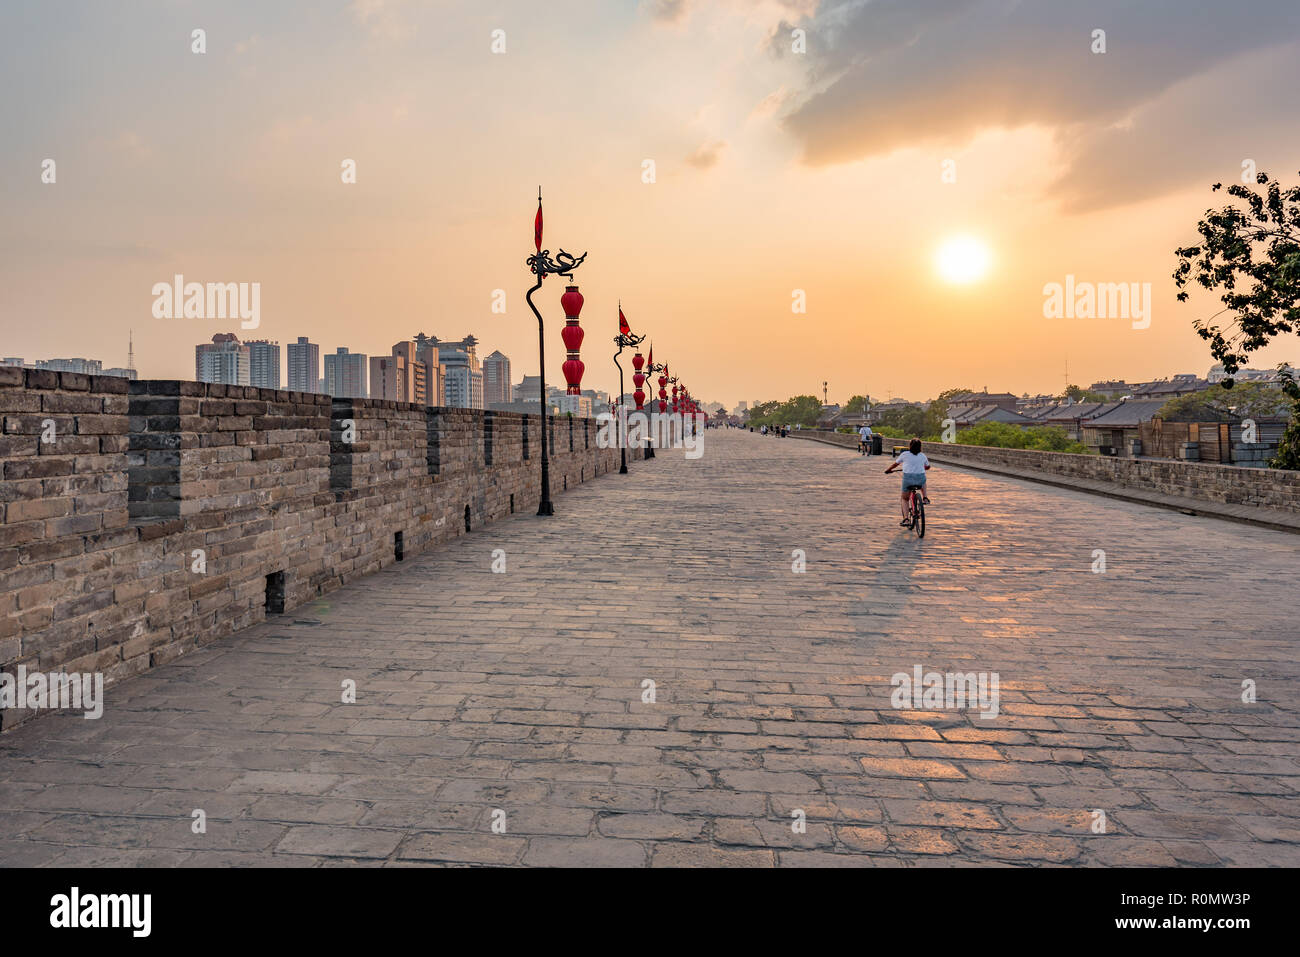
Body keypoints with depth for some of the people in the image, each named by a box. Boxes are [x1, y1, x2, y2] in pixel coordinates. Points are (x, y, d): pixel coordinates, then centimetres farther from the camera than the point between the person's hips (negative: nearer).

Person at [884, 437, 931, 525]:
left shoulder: (905, 455, 5)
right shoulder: (922, 455, 12)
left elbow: (895, 464, 17)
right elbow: (928, 467, 27)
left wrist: (888, 470, 35)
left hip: (908, 478, -2)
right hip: (920, 479, 2)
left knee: (904, 499, 18)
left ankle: (905, 519, 3)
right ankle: (924, 498, 23)